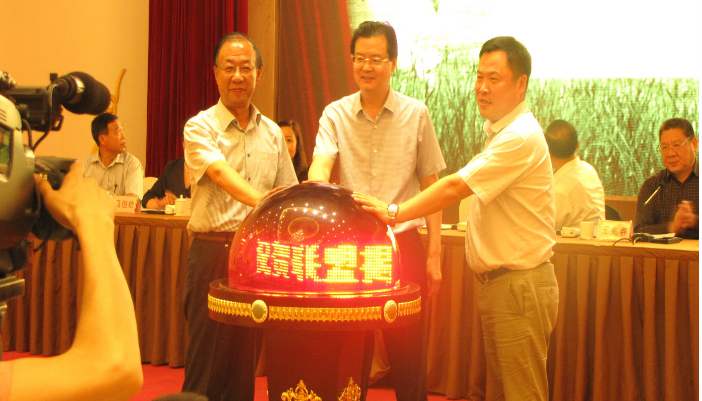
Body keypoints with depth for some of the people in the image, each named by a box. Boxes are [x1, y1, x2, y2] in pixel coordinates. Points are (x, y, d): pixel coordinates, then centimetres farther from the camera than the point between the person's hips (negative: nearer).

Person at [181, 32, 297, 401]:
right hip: (213, 250, -4)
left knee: (246, 357, 10)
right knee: (207, 358, -1)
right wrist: (263, 202, -40)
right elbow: (220, 173, -23)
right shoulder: (200, 128, -4)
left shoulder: (272, 133, 11)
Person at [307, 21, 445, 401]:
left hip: (403, 245, -1)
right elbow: (320, 167, -15)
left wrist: (434, 253, 0)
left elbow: (430, 187, 4)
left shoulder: (416, 114, -1)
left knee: (408, 355, 6)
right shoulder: (335, 114, 0)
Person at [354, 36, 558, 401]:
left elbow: (455, 187, -23)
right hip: (497, 284, 10)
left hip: (520, 286, -10)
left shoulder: (521, 137, -18)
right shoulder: (499, 132, 15)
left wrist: (395, 213, -20)